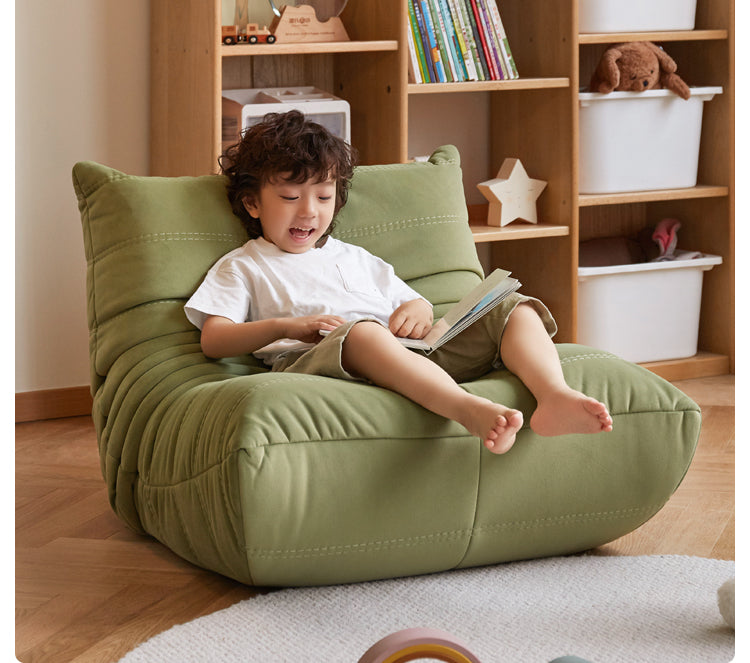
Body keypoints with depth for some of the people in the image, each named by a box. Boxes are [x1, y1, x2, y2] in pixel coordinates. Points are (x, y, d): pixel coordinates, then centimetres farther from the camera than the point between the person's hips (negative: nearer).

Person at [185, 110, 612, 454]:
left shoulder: (356, 259, 37)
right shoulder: (242, 267, 23)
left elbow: (416, 304, 33)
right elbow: (213, 340, 7)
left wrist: (417, 311, 6)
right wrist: (284, 326, -10)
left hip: (416, 352, 6)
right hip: (314, 357, -5)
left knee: (515, 310, -11)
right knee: (363, 332, -43)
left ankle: (555, 397, -43)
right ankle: (471, 410, -65)